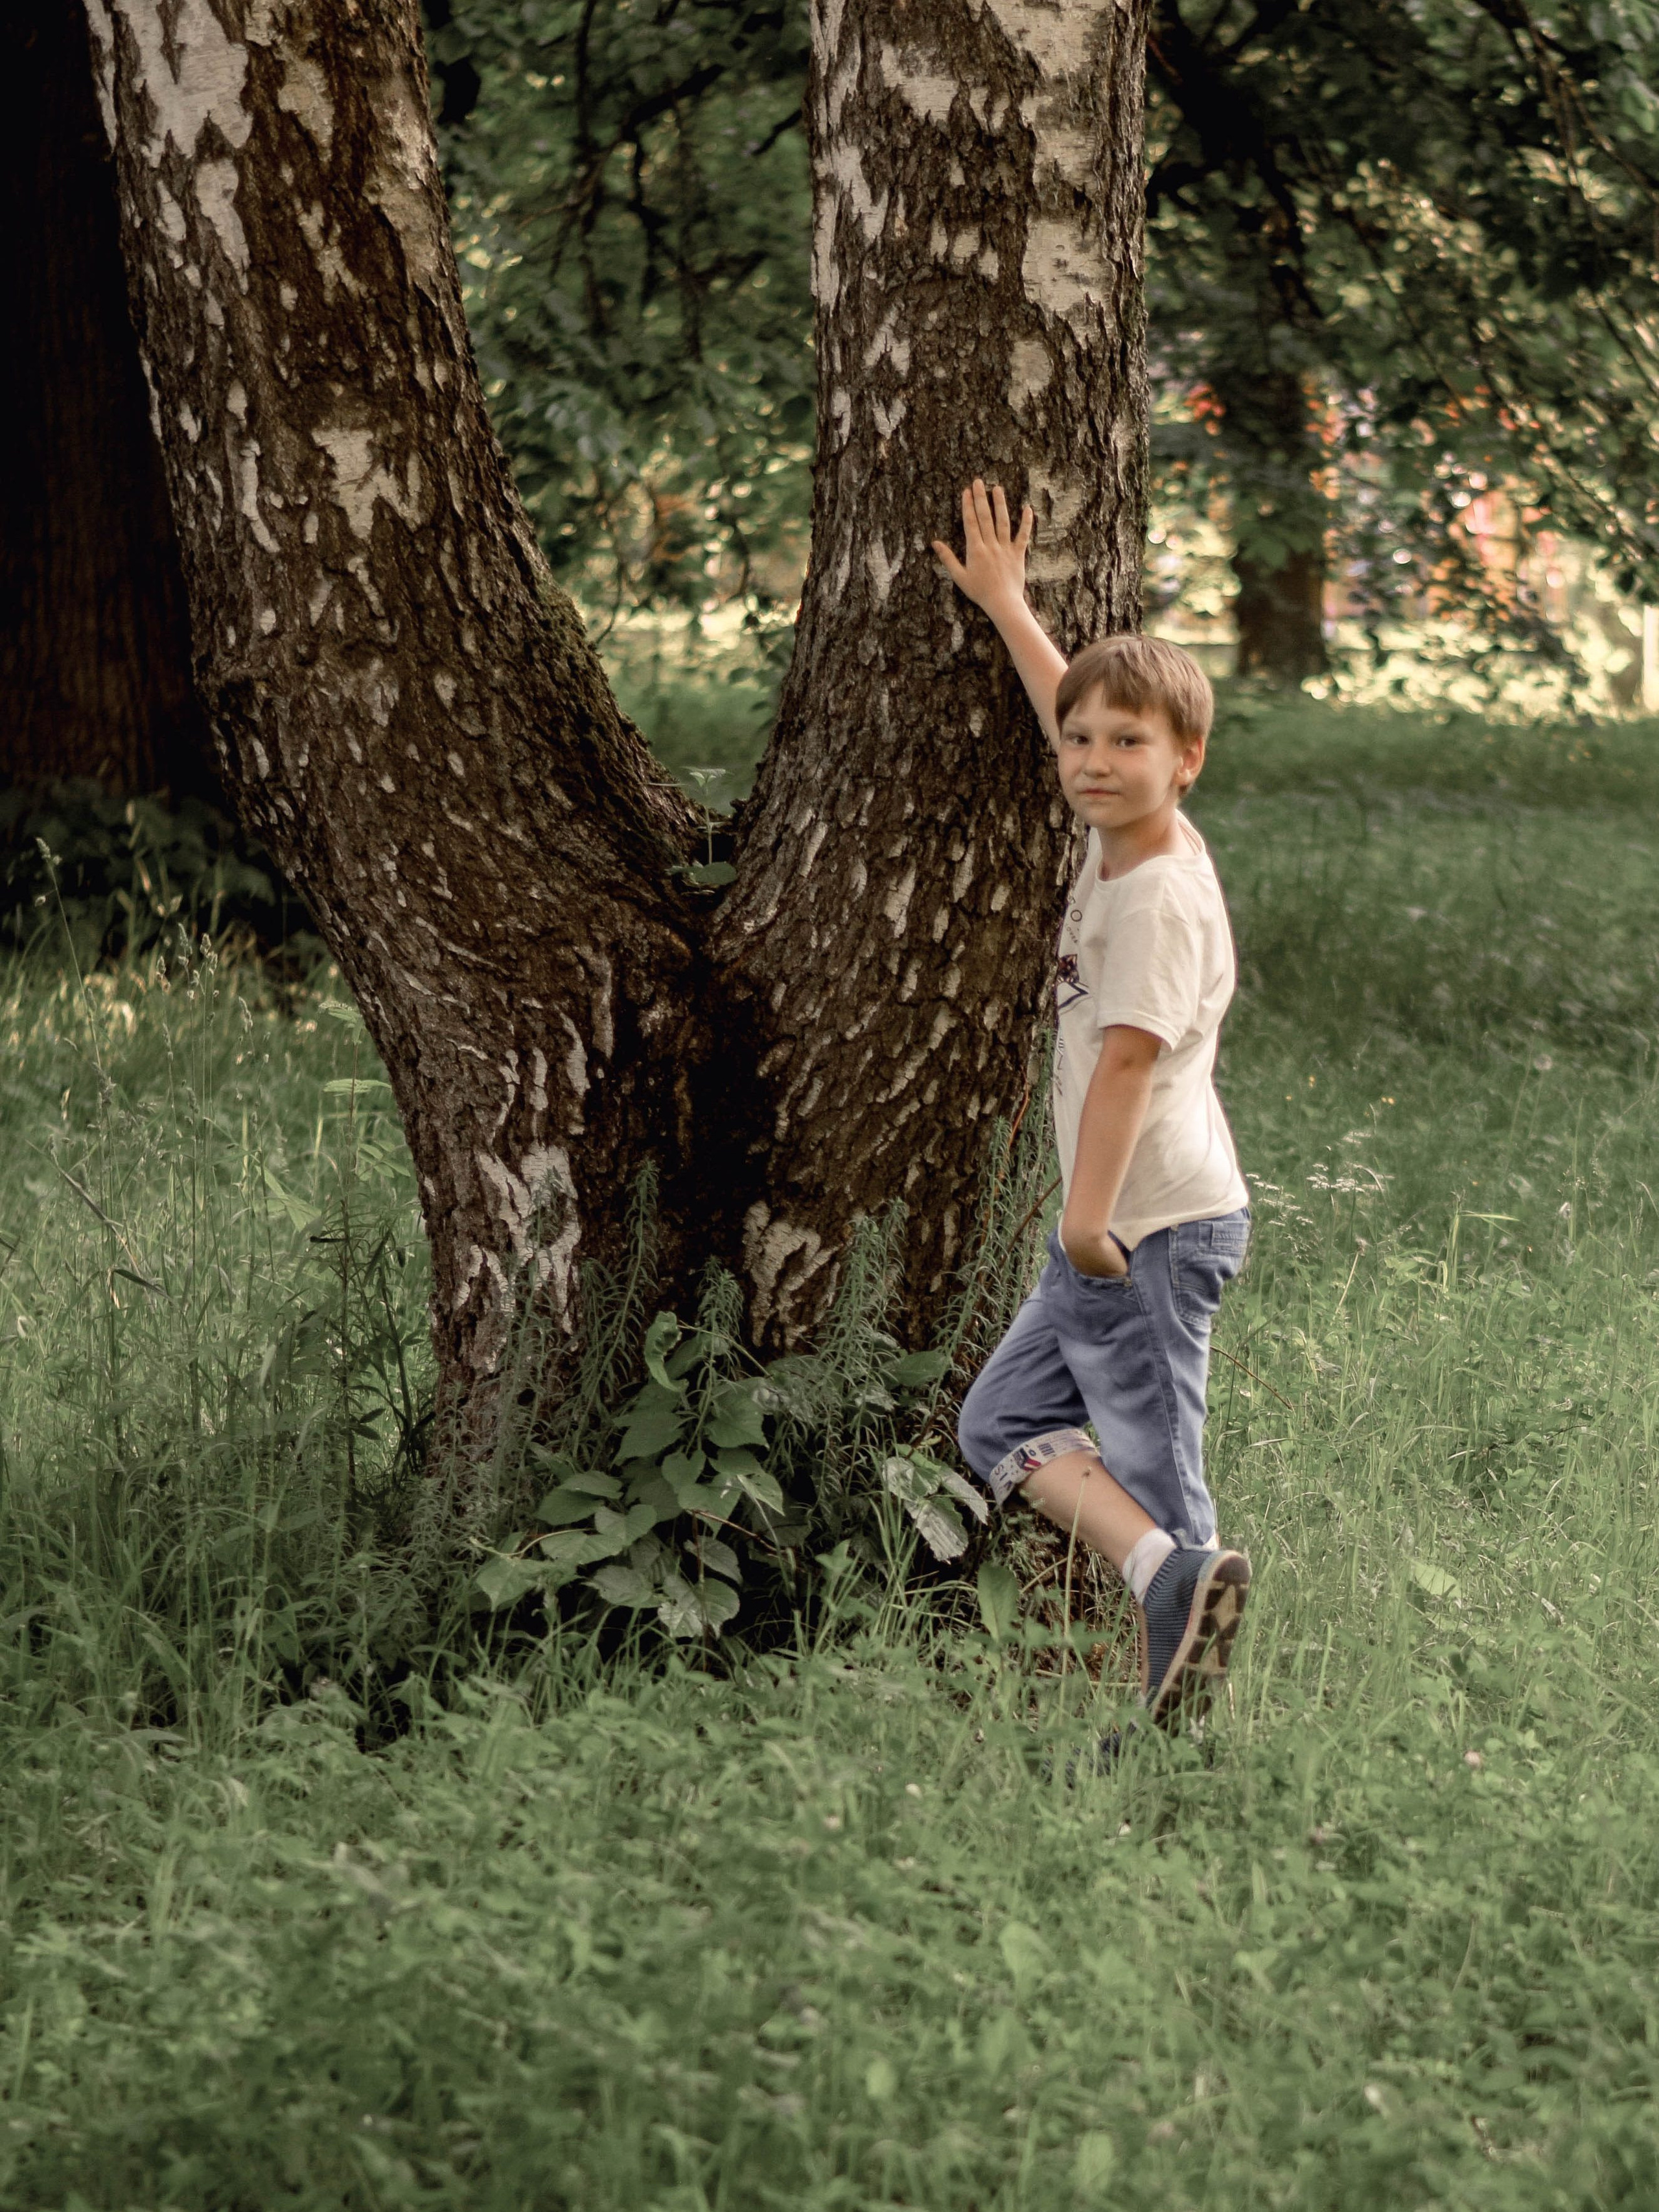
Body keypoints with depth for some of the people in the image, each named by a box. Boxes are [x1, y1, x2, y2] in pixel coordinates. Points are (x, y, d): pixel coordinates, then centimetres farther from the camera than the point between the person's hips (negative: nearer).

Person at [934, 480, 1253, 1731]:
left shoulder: (1160, 899, -18)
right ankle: (1171, 1576, -1)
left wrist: (1089, 1217, -29)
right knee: (1001, 1421, 10)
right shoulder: (1125, 837, 8)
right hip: (1114, 1228, 10)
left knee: (1152, 1459, -10)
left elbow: (1126, 1060, -25)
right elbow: (1069, 710, 26)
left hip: (1158, 1223, -10)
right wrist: (1006, 606, 32)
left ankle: (1181, 1735, -12)